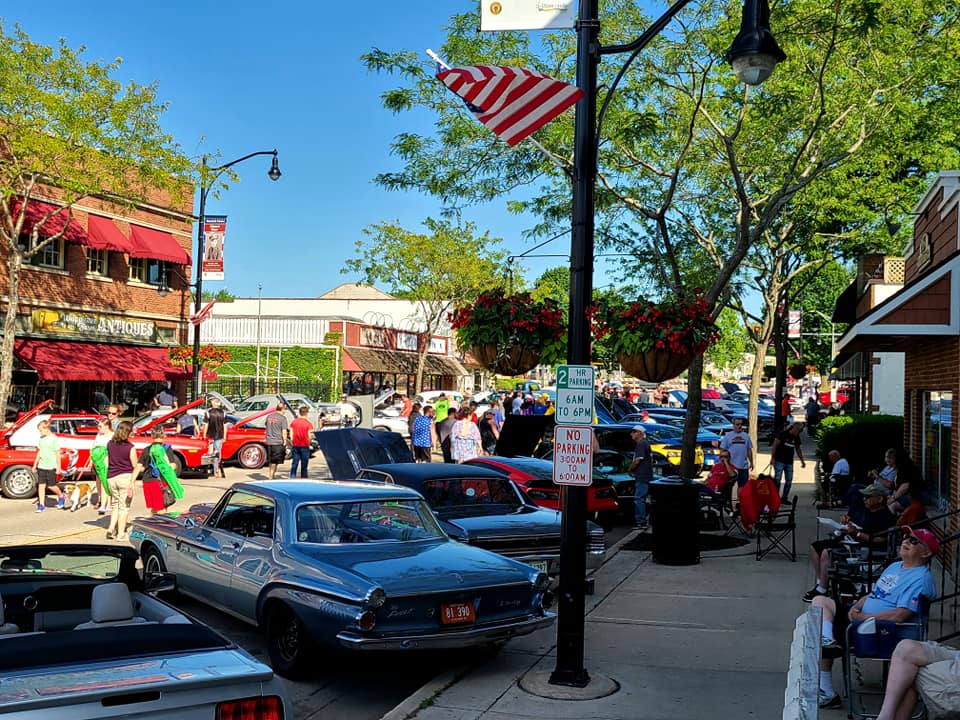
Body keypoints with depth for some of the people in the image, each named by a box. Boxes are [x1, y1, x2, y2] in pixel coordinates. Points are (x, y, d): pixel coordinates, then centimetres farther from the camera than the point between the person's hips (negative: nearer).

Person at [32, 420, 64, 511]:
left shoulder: (54, 439, -11)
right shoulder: (41, 439, 7)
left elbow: (57, 453, -9)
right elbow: (39, 452, 15)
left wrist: (58, 466, -10)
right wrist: (35, 464, 15)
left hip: (51, 467, -6)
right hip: (41, 466, 6)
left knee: (51, 486, 1)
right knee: (41, 485, 3)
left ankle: (61, 496, 26)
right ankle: (41, 505, 7)